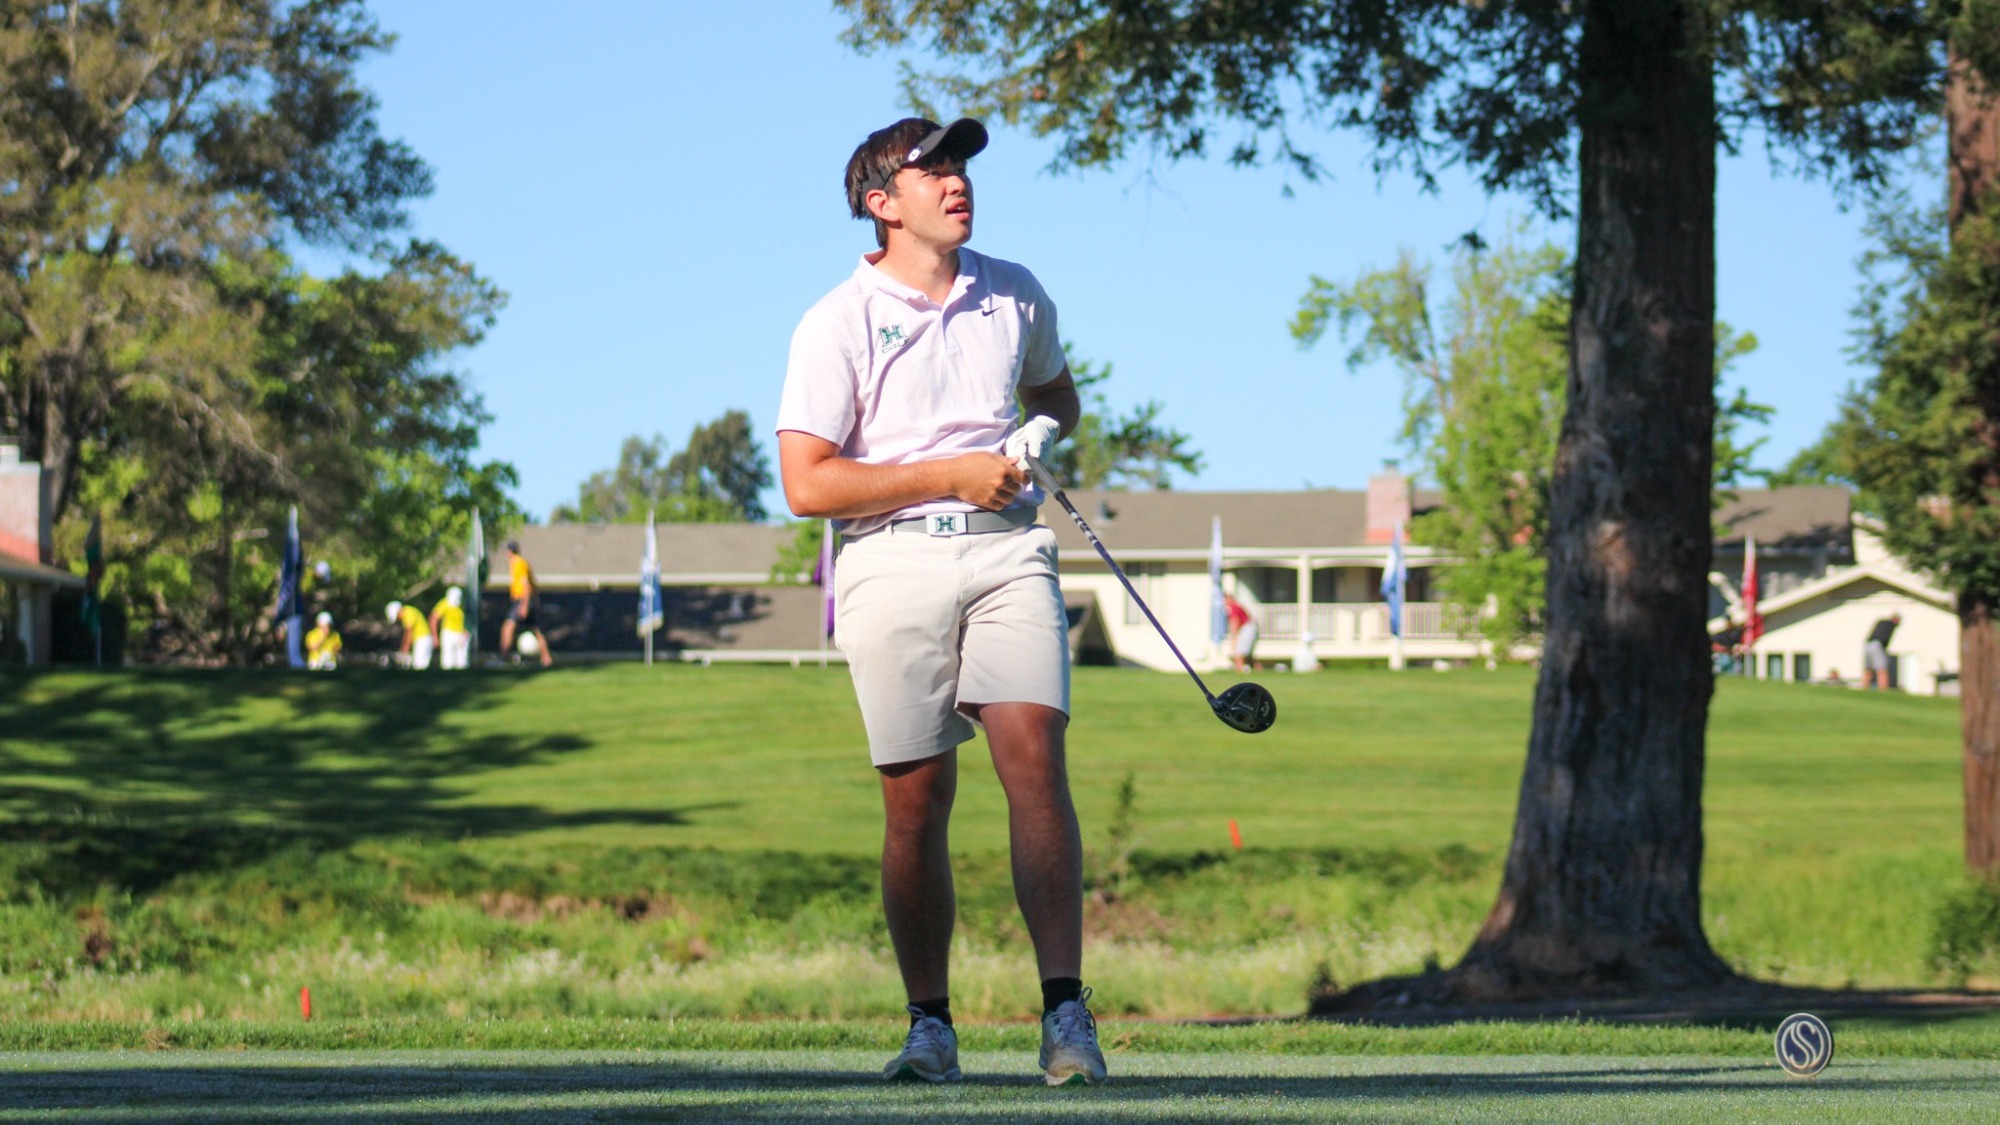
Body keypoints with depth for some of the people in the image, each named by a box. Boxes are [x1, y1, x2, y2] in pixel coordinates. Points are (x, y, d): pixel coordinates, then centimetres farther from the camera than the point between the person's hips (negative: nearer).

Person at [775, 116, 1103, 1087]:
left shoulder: (1016, 296, 14)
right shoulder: (838, 324, -1)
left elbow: (1055, 390, 34)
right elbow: (807, 483, -8)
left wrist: (1043, 437, 9)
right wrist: (954, 473, -11)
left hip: (1007, 548, 2)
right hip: (893, 560, -2)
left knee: (1034, 756, -15)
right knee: (916, 798, -1)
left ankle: (1066, 1015, -18)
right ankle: (929, 1024, 11)